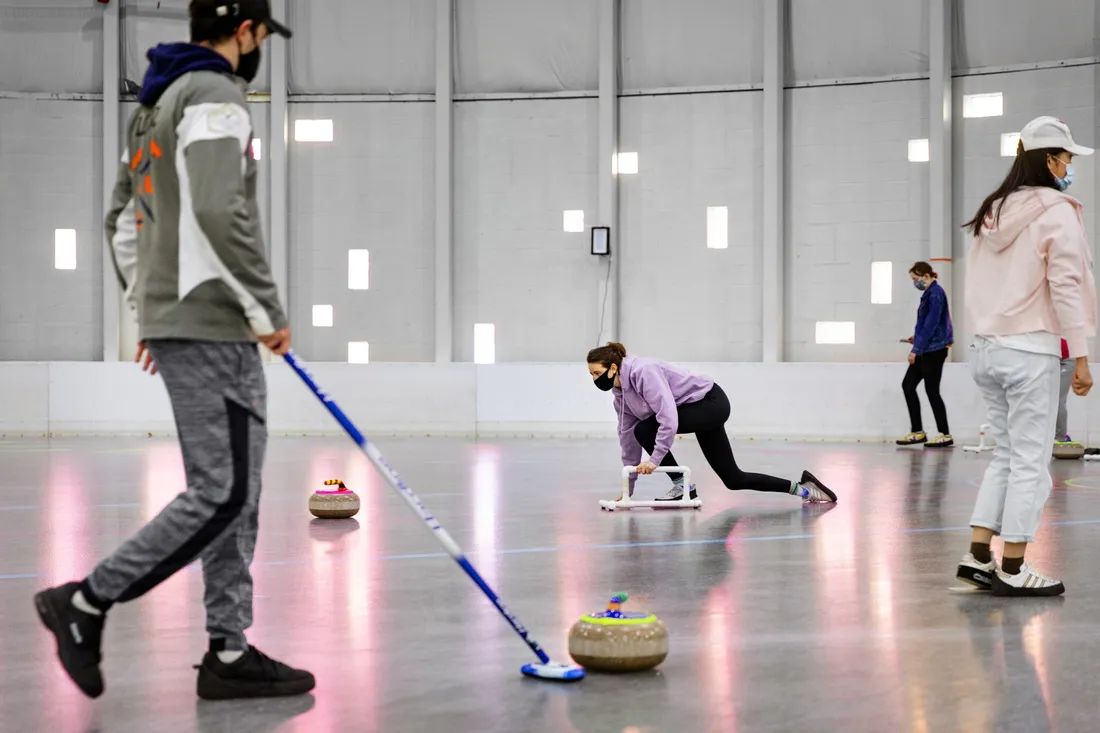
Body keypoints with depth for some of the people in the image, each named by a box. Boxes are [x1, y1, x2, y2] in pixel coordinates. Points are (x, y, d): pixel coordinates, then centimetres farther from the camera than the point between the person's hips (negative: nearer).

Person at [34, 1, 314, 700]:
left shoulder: (158, 104, 20)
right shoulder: (216, 97, -11)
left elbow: (123, 220, 24)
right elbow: (221, 212, -24)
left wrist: (148, 310, 25)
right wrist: (269, 310, -16)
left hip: (173, 321, 10)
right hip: (210, 326, -10)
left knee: (234, 488, 10)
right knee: (222, 493, -8)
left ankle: (229, 651, 12)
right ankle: (86, 603, -2)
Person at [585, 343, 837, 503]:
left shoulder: (643, 373, -26)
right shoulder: (621, 392, 2)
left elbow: (669, 417, -34)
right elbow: (627, 435, 9)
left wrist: (655, 459, -35)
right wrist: (628, 485, 9)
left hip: (711, 403, -10)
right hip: (704, 412, 10)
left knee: (646, 430, -23)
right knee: (733, 479, 10)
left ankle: (682, 486, -9)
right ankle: (802, 488, 19)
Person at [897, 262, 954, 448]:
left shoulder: (935, 294, -16)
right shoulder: (929, 293, 12)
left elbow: (931, 324, -20)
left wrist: (917, 349, -19)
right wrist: (917, 338, 9)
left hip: (934, 349, -10)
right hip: (926, 349, 10)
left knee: (932, 391, -3)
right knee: (908, 385, 9)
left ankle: (945, 435, 6)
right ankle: (917, 432, 13)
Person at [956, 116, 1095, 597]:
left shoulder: (993, 212, 12)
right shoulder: (1057, 212, -9)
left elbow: (981, 282, 11)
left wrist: (988, 333, 13)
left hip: (986, 348, 7)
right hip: (1030, 350, -7)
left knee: (1007, 455, 15)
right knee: (1031, 462, -1)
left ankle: (978, 557, 12)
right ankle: (1012, 571, 1)